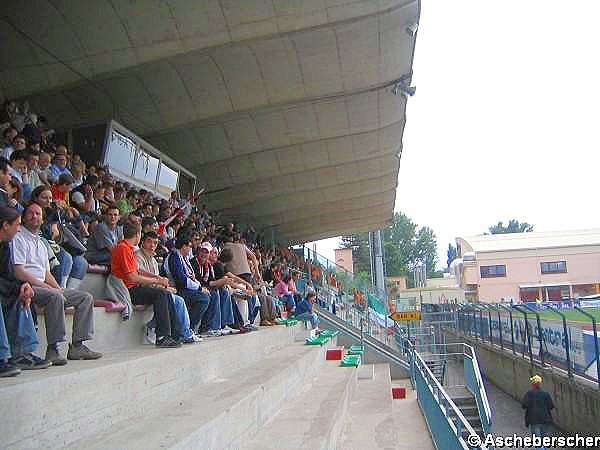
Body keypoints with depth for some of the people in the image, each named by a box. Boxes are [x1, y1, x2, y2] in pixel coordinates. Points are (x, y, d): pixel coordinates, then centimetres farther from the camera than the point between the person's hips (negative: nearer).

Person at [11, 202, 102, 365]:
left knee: (86, 297, -2)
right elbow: (18, 272, -13)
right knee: (56, 297, -37)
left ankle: (77, 345, -8)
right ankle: (52, 349, -32)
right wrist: (44, 285, -16)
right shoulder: (18, 238, -2)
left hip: (44, 286, 9)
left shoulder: (41, 242, 25)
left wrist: (58, 288, 5)